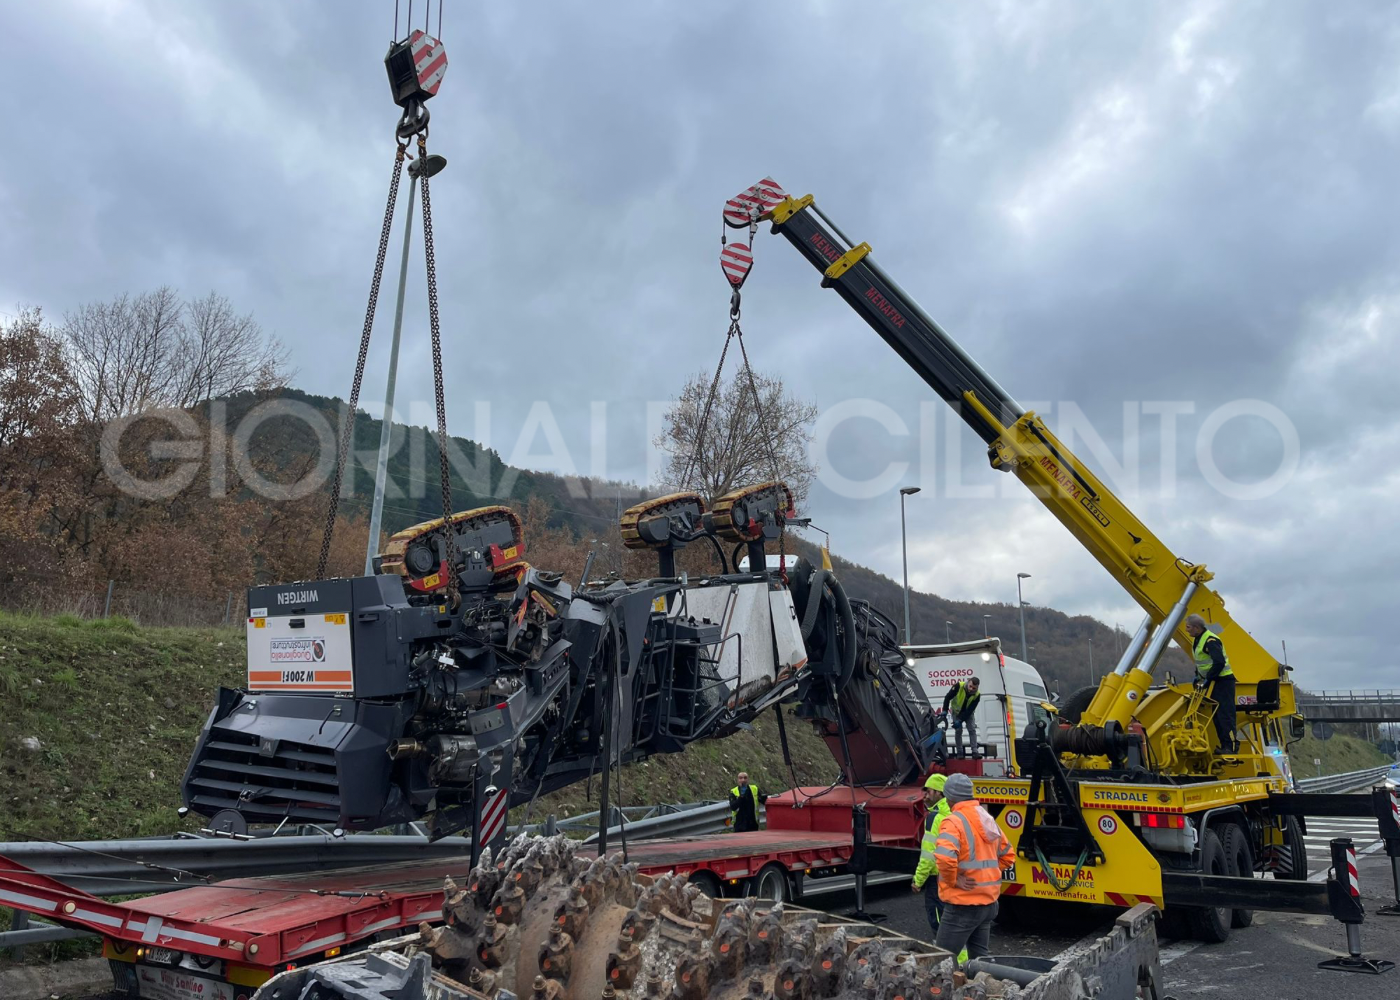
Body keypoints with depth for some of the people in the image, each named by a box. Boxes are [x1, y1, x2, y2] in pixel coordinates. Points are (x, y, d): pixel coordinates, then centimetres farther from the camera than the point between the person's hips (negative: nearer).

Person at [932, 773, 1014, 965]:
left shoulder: (954, 821, -16)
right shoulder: (988, 819, 10)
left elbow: (945, 857, -32)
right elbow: (1007, 856, 21)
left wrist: (953, 880, -17)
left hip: (963, 904, -8)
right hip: (989, 901, 8)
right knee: (980, 957, 18)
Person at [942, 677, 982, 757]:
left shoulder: (977, 695, -26)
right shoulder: (959, 686, -32)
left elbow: (969, 710, -25)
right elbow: (947, 697, -24)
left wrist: (960, 721, -32)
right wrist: (945, 711, -29)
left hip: (968, 712, 1)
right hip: (956, 711, -1)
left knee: (972, 729, -7)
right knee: (958, 730, -5)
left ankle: (975, 751, -5)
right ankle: (959, 752, 2)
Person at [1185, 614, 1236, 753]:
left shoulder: (1210, 640, -21)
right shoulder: (1197, 640, 11)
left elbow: (1219, 662, -29)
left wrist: (1207, 679, -22)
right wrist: (1198, 676, 12)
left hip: (1223, 680, -10)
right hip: (1213, 682, 10)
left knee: (1225, 714, -10)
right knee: (1217, 715, 11)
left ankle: (1231, 746, -7)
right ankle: (1225, 745, 16)